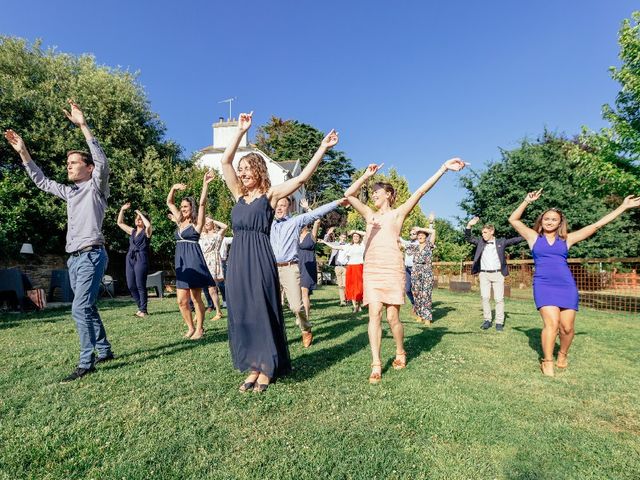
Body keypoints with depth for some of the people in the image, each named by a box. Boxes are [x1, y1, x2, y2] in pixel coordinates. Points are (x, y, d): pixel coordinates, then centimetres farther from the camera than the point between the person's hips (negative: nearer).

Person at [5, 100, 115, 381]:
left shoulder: (95, 187, -1)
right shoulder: (70, 193, 21)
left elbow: (102, 162, -19)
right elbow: (41, 182, 31)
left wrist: (83, 126, -24)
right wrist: (23, 153, 23)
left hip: (91, 255, -9)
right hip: (74, 258, 9)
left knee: (80, 309, -15)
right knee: (88, 307, 12)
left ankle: (86, 362, -9)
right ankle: (104, 351, 22)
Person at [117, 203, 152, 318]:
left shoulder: (146, 232, 2)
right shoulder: (132, 231, 20)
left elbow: (149, 225, -21)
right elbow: (120, 223, 27)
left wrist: (141, 214, -7)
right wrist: (122, 210, 17)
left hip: (141, 259, -7)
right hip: (130, 259, 7)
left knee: (140, 285, -8)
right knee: (131, 286, 5)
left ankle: (143, 310, -1)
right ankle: (141, 307, 17)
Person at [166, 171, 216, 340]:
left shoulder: (197, 223, -2)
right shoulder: (180, 221, 16)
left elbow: (202, 203, -14)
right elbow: (169, 202, 21)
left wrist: (205, 184, -21)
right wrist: (174, 188, 7)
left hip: (194, 261, -6)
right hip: (181, 263, 6)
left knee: (196, 298, 0)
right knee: (182, 300, 5)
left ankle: (200, 329, 12)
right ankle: (190, 328, 20)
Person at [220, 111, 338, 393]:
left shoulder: (270, 195, 1)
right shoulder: (239, 195, 15)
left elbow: (302, 177, -6)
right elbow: (225, 161, 12)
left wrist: (322, 149, -8)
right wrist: (241, 131, 9)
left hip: (260, 260, -6)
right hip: (237, 261, 6)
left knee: (262, 312, 0)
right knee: (241, 314, 7)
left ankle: (267, 369, 13)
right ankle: (253, 368, 19)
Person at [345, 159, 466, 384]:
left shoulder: (398, 213, 8)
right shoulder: (369, 214, 19)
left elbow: (421, 191, -1)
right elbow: (349, 194, 11)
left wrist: (443, 168, -9)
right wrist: (367, 174, 8)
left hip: (392, 269, -3)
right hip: (371, 270, 3)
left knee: (392, 317, -1)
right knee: (374, 314, -6)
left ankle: (400, 353, 26)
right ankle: (376, 365, -1)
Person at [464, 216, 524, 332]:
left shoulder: (501, 242, 5)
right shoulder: (480, 241, 8)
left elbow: (515, 240, 1)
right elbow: (468, 238, 2)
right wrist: (469, 225, -13)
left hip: (498, 274, -1)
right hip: (484, 274, 1)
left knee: (499, 299, -1)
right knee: (485, 298, 0)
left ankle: (499, 322, 5)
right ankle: (487, 320, 10)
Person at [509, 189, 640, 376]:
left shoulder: (566, 239, 12)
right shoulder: (534, 237, 9)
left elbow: (598, 224, 14)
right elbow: (513, 220, 4)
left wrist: (624, 206, 14)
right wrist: (527, 201, -2)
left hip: (566, 285, 2)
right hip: (543, 285, -2)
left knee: (567, 327, 1)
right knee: (552, 323, -17)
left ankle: (562, 355, 30)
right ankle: (547, 362, -2)